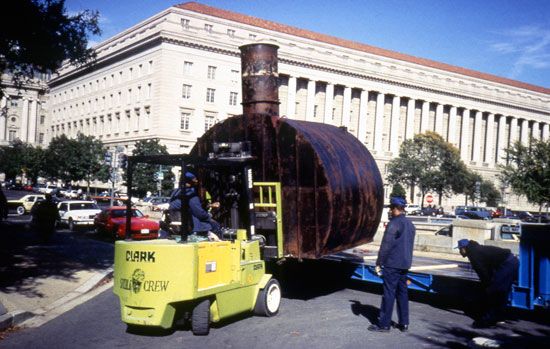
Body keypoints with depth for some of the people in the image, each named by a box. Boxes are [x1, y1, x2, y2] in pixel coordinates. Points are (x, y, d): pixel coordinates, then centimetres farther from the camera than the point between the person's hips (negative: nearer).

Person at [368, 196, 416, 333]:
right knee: (402, 293, 13)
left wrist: (379, 263, -9)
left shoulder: (394, 224, -15)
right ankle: (404, 324, 17)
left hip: (392, 265, -8)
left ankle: (384, 324, 1)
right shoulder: (410, 224, 12)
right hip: (405, 265, 8)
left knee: (389, 293, -4)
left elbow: (386, 245, -16)